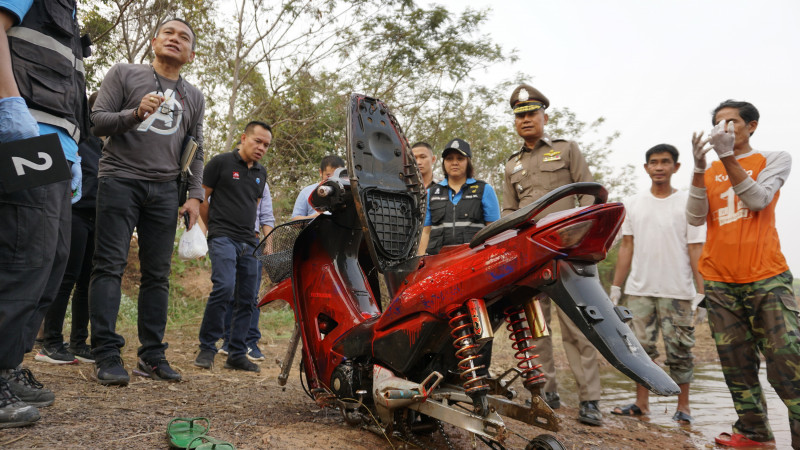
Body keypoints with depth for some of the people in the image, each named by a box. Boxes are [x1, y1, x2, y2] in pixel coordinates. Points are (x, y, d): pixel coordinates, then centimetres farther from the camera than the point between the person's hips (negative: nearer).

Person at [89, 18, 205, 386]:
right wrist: (136, 113, -17)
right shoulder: (124, 74, 9)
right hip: (120, 179, -3)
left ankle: (152, 354, 6)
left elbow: (196, 151, 16)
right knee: (109, 265, -8)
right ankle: (107, 353, -6)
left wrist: (195, 195, 4)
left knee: (157, 274, 2)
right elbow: (97, 121, 1)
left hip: (165, 189, 3)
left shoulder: (194, 97, 19)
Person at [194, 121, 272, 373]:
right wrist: (214, 227, 10)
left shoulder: (261, 173, 18)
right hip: (223, 237, -6)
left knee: (247, 300, 5)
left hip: (249, 242, 6)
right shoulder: (221, 163, -1)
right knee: (224, 287, -23)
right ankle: (207, 348, -8)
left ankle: (237, 355, 14)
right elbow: (202, 198, 2)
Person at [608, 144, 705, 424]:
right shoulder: (633, 204, 10)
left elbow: (696, 250, -3)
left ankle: (683, 406, 17)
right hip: (639, 290, 3)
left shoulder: (688, 203, 0)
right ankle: (642, 403, 19)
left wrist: (702, 292, -9)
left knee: (679, 349, 3)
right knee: (641, 346, 8)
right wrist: (615, 288, 8)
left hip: (676, 291, -3)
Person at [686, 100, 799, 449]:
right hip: (720, 283, 3)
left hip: (766, 277, -3)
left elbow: (757, 200, -10)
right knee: (737, 364, 5)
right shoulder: (708, 172, 15)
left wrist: (727, 156, -16)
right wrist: (699, 168, -10)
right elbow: (695, 218, 0)